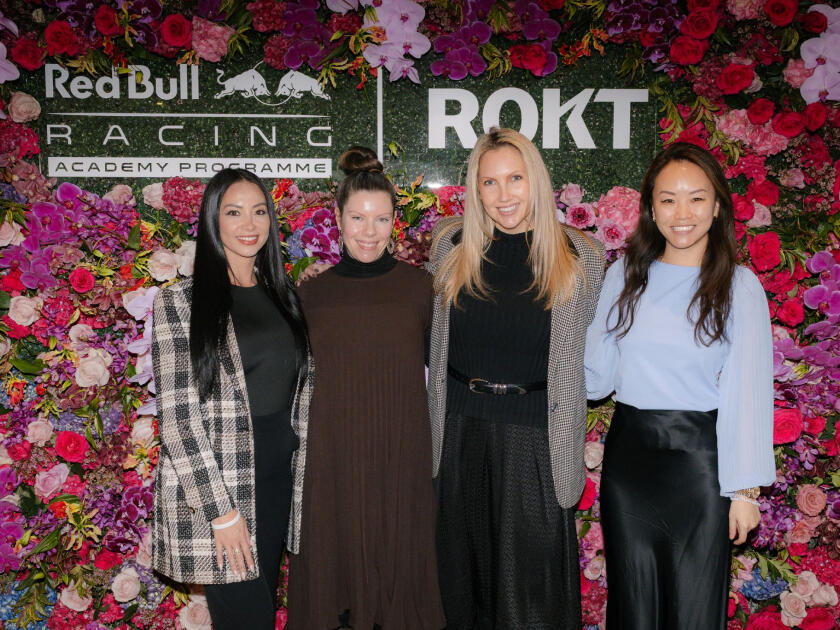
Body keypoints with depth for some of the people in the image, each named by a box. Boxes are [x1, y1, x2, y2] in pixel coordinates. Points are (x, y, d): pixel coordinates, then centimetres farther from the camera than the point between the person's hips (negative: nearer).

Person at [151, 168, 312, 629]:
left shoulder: (282, 296, 9)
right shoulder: (178, 302, -7)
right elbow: (177, 416, -12)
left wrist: (301, 477, 7)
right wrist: (220, 510, -15)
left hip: (280, 482, 5)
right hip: (214, 486, -5)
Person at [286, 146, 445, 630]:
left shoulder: (421, 287, -2)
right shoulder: (313, 293, 2)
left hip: (402, 456, -1)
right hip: (331, 460, 1)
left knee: (399, 557, 10)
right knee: (335, 557, 12)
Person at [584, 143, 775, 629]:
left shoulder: (739, 286, -4)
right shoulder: (625, 276, 4)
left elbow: (747, 391, -7)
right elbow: (597, 376, 7)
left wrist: (745, 489, -9)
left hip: (698, 458, -2)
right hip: (628, 455, 3)